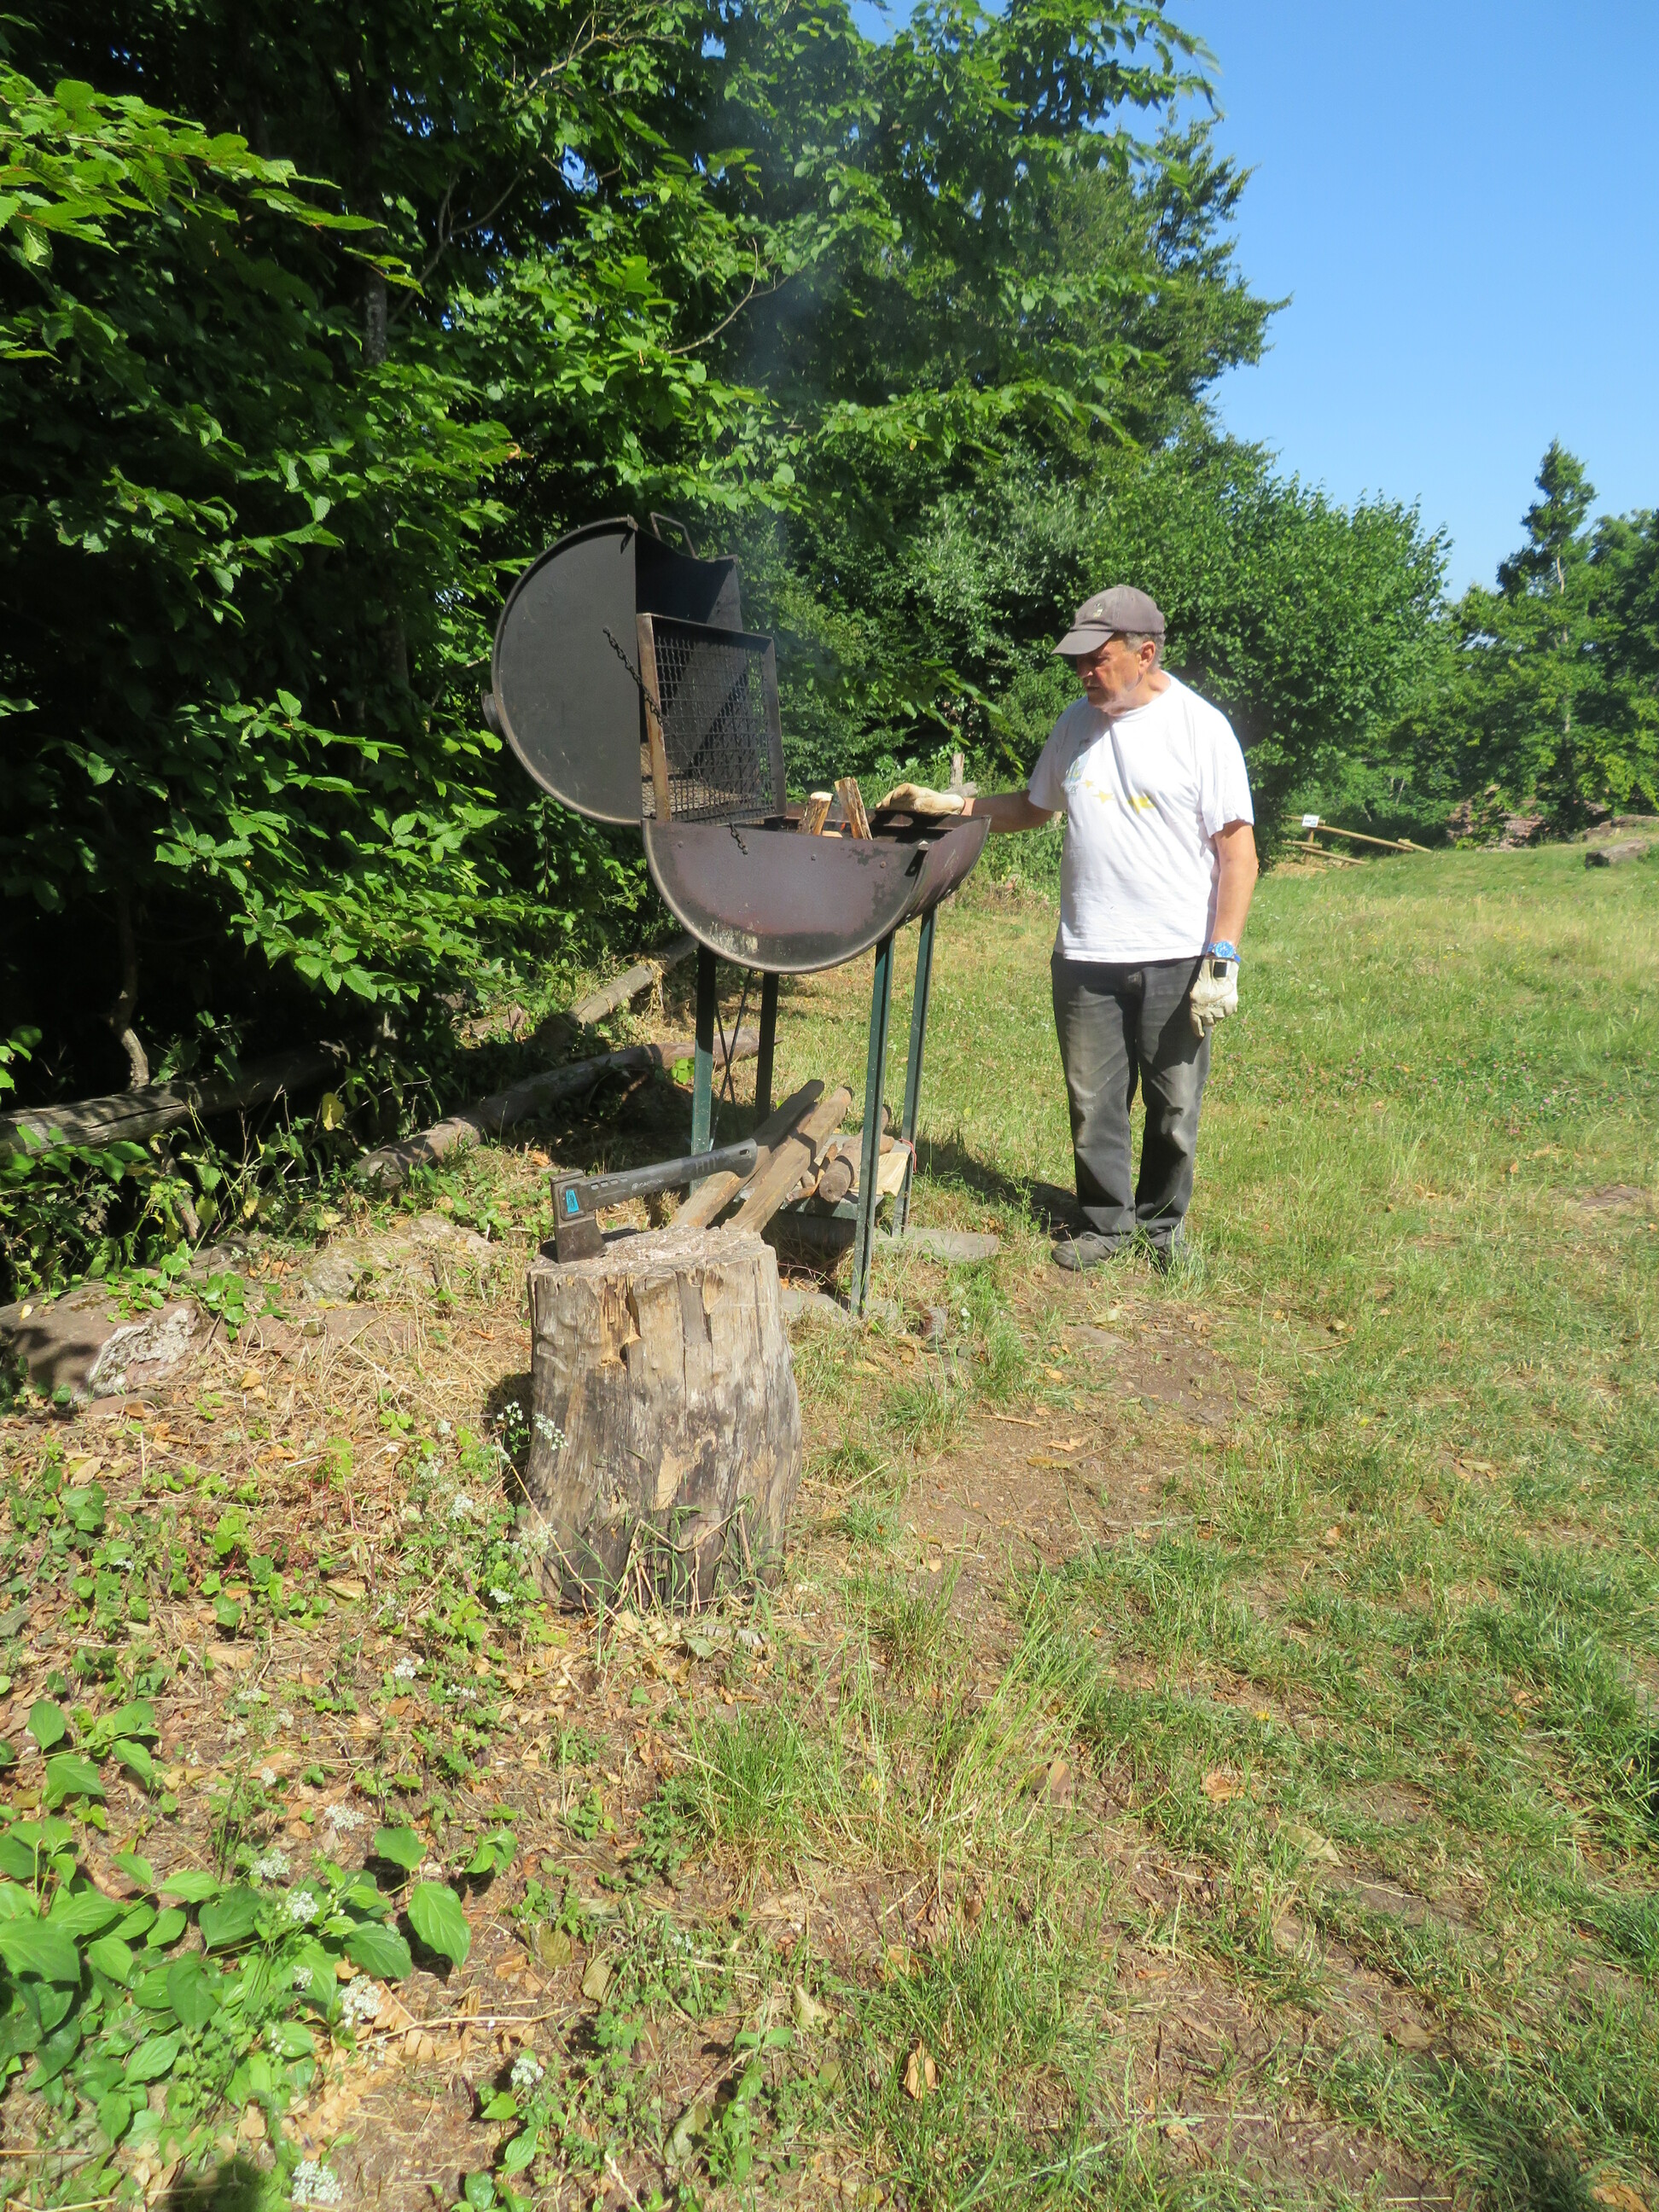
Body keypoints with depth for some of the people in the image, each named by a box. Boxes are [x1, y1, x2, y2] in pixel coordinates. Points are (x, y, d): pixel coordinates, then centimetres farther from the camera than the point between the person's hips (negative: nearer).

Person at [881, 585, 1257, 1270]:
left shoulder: (1200, 727, -6)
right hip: (1086, 956, 4)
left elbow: (1237, 852, -7)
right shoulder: (1077, 723, 9)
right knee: (1093, 1104, 9)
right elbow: (1034, 807, 21)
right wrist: (947, 803, 8)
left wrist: (1222, 959, -13)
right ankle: (1107, 1221, 29)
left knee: (1175, 1108, 9)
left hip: (1177, 958, -3)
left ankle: (1163, 1221, 30)